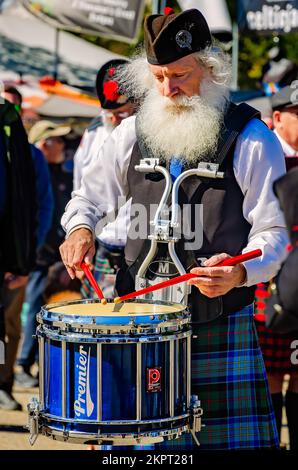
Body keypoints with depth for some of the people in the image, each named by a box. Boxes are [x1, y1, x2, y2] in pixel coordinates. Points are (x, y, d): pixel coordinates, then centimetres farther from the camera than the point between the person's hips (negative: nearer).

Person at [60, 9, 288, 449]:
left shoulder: (249, 138, -2)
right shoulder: (132, 134, 9)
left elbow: (273, 230, -4)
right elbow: (89, 195, 21)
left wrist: (241, 272, -23)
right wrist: (80, 227, -1)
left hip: (222, 325, -3)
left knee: (233, 437, -5)